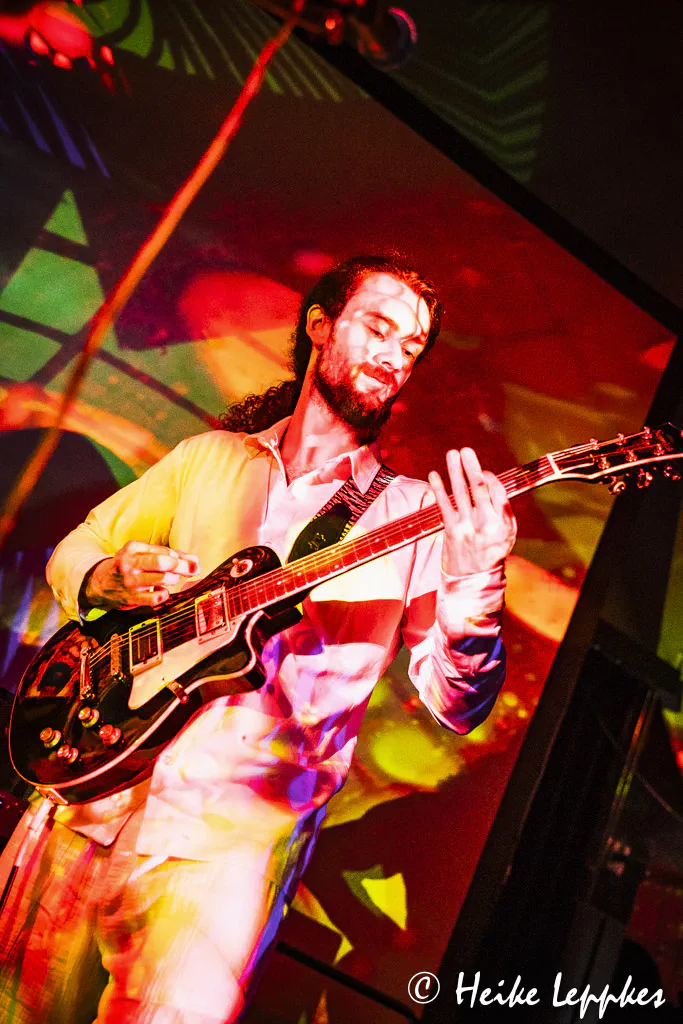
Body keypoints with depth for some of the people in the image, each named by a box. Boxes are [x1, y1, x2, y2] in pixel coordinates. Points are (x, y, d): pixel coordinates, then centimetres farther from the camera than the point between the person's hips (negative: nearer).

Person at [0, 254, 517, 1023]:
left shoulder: (416, 511, 3)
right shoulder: (208, 458, 11)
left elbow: (456, 706, -5)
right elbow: (74, 552, 18)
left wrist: (474, 585, -25)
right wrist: (114, 580, -6)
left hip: (232, 831, -2)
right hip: (89, 793, 3)